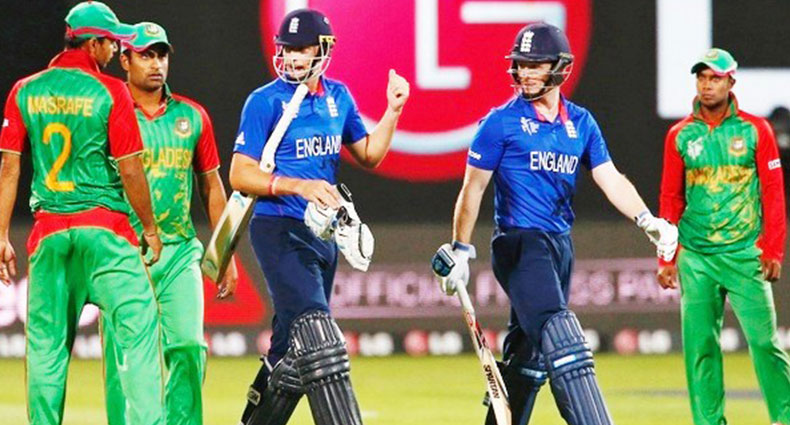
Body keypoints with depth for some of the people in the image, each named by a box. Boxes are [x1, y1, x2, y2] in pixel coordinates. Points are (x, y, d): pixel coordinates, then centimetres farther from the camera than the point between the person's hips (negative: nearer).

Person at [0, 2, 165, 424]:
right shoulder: (109, 92, -6)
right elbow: (129, 168, -6)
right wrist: (150, 228, 5)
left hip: (48, 231, 4)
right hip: (104, 226, -4)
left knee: (47, 339, 9)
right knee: (137, 325, -7)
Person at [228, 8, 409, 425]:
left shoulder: (337, 97, 10)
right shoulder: (265, 101, -8)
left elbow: (368, 155, 19)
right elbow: (240, 175, -11)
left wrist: (393, 110, 4)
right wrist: (299, 186, -24)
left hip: (323, 234, 7)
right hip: (280, 231, -7)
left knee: (292, 350, 13)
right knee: (315, 336, -19)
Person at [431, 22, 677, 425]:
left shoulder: (581, 122, 11)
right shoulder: (502, 122, -4)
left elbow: (610, 179, 4)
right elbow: (473, 187, -1)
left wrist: (647, 220, -12)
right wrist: (460, 250, -5)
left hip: (560, 246, 6)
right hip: (519, 244, -6)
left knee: (530, 356, 11)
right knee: (560, 340, -19)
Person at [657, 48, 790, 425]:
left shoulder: (754, 130, 3)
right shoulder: (681, 135, 8)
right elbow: (670, 199, 12)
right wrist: (667, 258, 7)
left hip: (744, 253, -2)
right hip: (696, 257, 2)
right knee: (699, 345, 1)